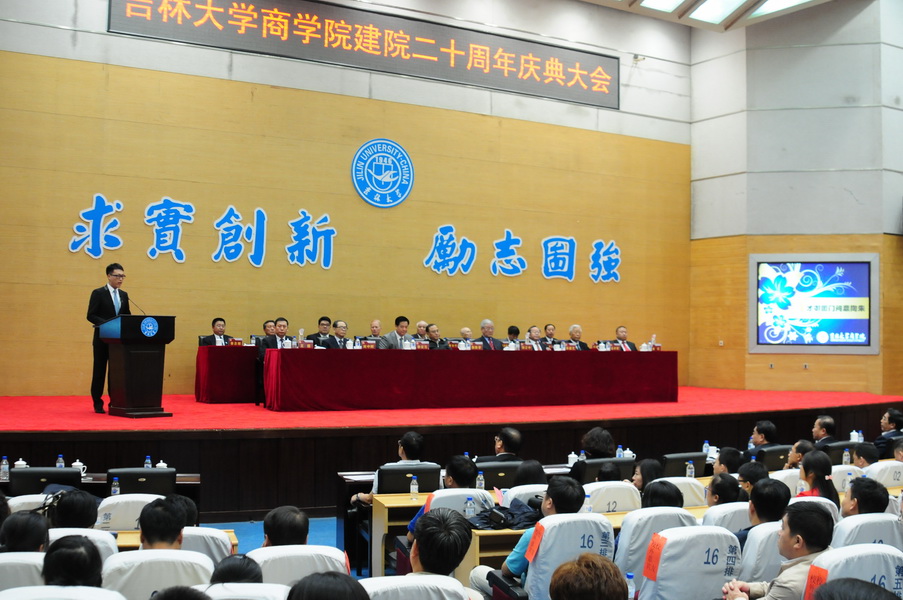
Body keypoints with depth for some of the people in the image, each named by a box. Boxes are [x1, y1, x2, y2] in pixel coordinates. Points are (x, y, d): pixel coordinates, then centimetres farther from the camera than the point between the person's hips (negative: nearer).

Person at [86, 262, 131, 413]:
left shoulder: (124, 295, 12)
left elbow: (127, 315, 15)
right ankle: (98, 403, 9)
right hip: (103, 338, -4)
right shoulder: (98, 293, -4)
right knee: (99, 370, 3)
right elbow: (91, 315, -9)